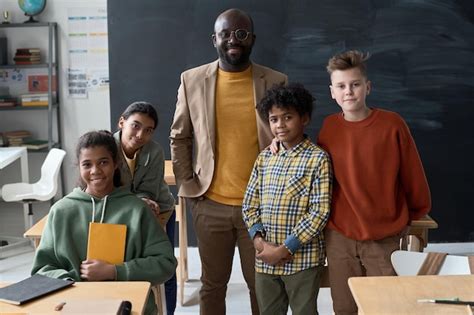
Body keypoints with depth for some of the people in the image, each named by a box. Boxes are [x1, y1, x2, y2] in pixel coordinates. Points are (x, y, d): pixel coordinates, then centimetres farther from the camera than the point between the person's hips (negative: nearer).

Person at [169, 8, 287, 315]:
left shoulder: (276, 82, -1)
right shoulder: (192, 80, 1)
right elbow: (179, 138, 7)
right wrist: (189, 186, 0)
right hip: (210, 204, 1)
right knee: (213, 283, 13)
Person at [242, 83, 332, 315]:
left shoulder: (318, 158, -8)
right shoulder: (265, 157, 7)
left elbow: (320, 211, -13)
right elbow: (250, 204, 9)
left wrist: (286, 248, -15)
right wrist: (259, 240, -7)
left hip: (303, 259, -4)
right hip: (265, 259, 5)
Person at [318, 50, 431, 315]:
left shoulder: (392, 124, -9)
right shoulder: (329, 127, -1)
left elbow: (413, 176, 0)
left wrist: (412, 215, 8)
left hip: (386, 238, -2)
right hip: (339, 237, 2)